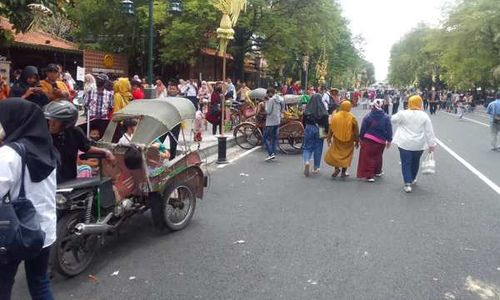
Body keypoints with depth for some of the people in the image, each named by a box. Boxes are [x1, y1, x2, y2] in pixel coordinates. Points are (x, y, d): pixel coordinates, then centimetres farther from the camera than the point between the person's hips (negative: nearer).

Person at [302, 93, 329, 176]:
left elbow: (304, 121, 5)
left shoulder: (307, 108, -2)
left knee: (307, 147, 9)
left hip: (308, 129, 1)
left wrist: (305, 129, 17)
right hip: (319, 130, -1)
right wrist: (327, 132, -4)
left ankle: (306, 161, -18)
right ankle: (316, 168, 16)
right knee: (318, 148, 10)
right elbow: (326, 122, -10)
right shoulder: (323, 110, -9)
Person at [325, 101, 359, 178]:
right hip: (349, 140, 0)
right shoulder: (352, 118, -8)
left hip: (337, 140, 0)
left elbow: (331, 129, 0)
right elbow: (356, 131, -3)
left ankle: (337, 168, 1)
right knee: (346, 154, 11)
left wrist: (329, 138, 10)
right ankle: (343, 172, 14)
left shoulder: (335, 116, -6)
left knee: (335, 153, 16)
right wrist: (357, 141, 7)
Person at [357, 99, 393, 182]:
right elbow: (389, 130, -2)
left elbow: (363, 129, -5)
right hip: (381, 141, 2)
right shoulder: (386, 117, -5)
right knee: (378, 156, 22)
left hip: (368, 140, -2)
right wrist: (389, 140, 8)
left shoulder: (368, 117, -9)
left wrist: (361, 138, 7)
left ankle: (369, 175, 2)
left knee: (368, 157, 5)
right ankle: (377, 171, 39)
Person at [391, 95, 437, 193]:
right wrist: (432, 144, 2)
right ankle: (412, 179, 38)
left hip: (405, 143, -2)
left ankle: (407, 184, -5)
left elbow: (393, 120, 9)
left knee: (406, 163, 3)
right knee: (415, 162, 20)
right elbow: (429, 131, -3)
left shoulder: (403, 114, -9)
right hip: (419, 144, 2)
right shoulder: (424, 115, -4)